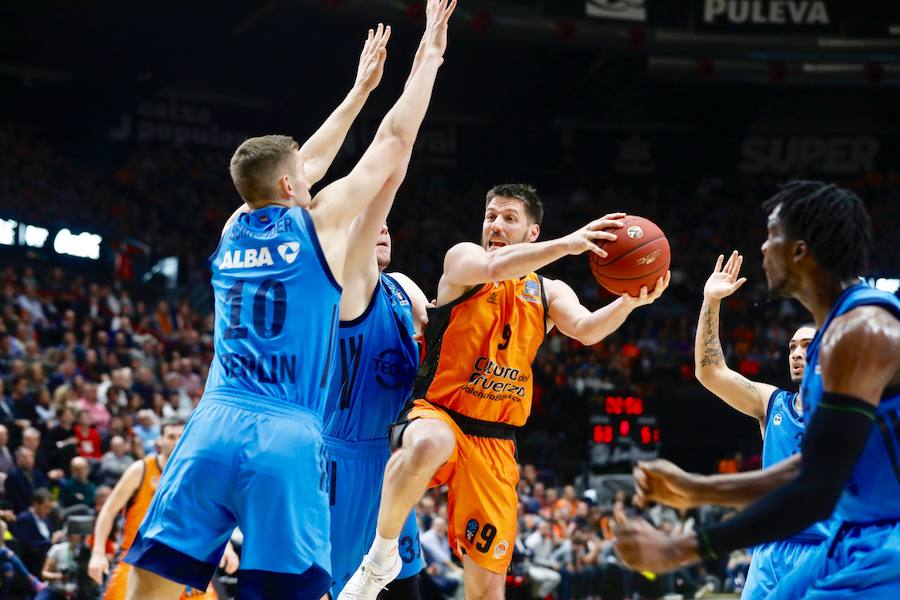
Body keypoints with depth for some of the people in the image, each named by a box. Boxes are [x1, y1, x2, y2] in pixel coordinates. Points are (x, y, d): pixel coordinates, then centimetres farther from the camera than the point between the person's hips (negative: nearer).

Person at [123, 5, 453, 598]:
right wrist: (430, 56, 28)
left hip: (214, 428, 4)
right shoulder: (321, 221, 6)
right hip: (288, 439, -4)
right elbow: (396, 139, 15)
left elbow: (299, 163, 36)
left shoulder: (234, 229, 19)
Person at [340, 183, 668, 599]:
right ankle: (381, 557, -22)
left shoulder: (549, 293, 12)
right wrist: (567, 244, -33)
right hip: (435, 416, -4)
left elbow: (587, 330, -9)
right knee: (428, 446, -42)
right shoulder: (462, 258, 2)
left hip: (495, 444, 4)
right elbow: (495, 267, -22)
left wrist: (630, 302, -28)